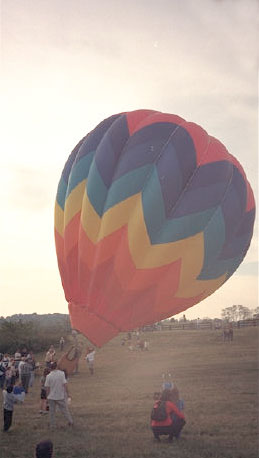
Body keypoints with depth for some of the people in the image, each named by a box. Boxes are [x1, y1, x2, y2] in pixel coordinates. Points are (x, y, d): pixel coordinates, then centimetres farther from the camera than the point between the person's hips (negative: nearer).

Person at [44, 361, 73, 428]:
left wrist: (47, 396, 8)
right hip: (60, 396, 0)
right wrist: (67, 393, -2)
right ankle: (70, 421, 14)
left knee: (52, 411, 11)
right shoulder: (61, 373, -9)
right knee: (64, 409, 11)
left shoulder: (48, 376, -7)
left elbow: (47, 387, -3)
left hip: (51, 397, 0)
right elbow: (65, 384, -10)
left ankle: (52, 425, 16)